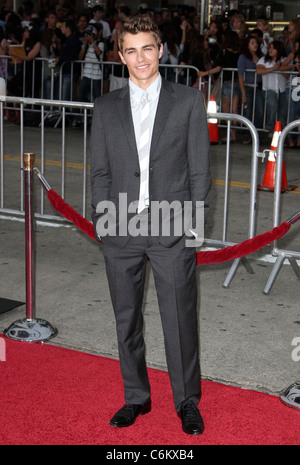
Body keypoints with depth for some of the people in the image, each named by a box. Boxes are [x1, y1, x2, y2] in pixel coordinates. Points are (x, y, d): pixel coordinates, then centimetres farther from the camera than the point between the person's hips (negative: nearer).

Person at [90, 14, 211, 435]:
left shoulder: (189, 101, 3)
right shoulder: (106, 107, 10)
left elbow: (199, 168, 3)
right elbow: (99, 171, 10)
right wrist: (103, 222, 1)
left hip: (172, 228, -2)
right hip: (120, 230, 3)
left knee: (180, 319, 2)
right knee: (127, 319, 11)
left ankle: (187, 401, 20)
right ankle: (136, 397, 27)